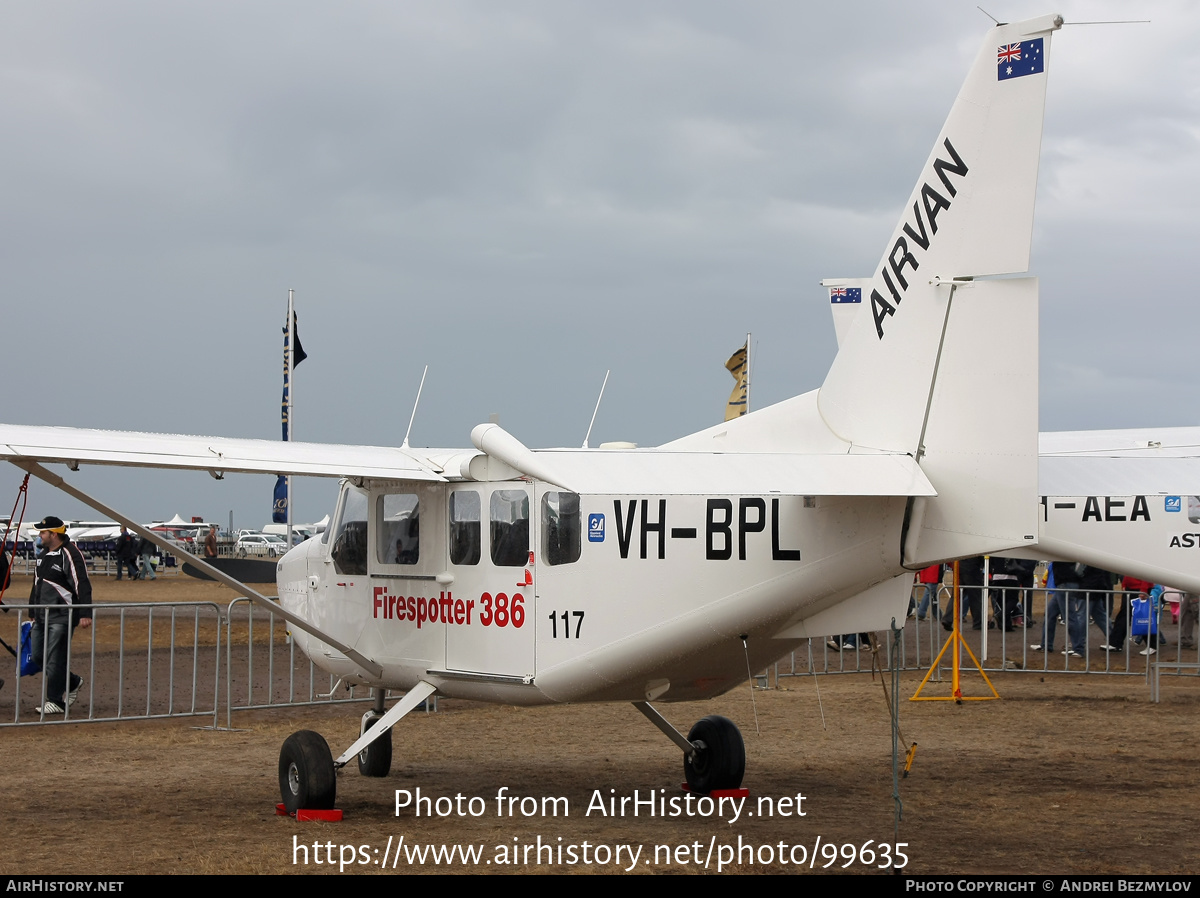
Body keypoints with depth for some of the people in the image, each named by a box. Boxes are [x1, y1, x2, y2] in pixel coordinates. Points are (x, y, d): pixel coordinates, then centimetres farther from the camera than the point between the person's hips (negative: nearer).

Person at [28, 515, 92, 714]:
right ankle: (72, 682, 26)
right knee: (37, 656, 10)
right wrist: (32, 611, 26)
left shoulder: (70, 554, -14)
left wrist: (85, 614, -23)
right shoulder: (44, 554, 15)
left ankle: (56, 701, -1)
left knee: (54, 659, -8)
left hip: (62, 616, -9)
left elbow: (83, 585, -18)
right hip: (42, 615, 9)